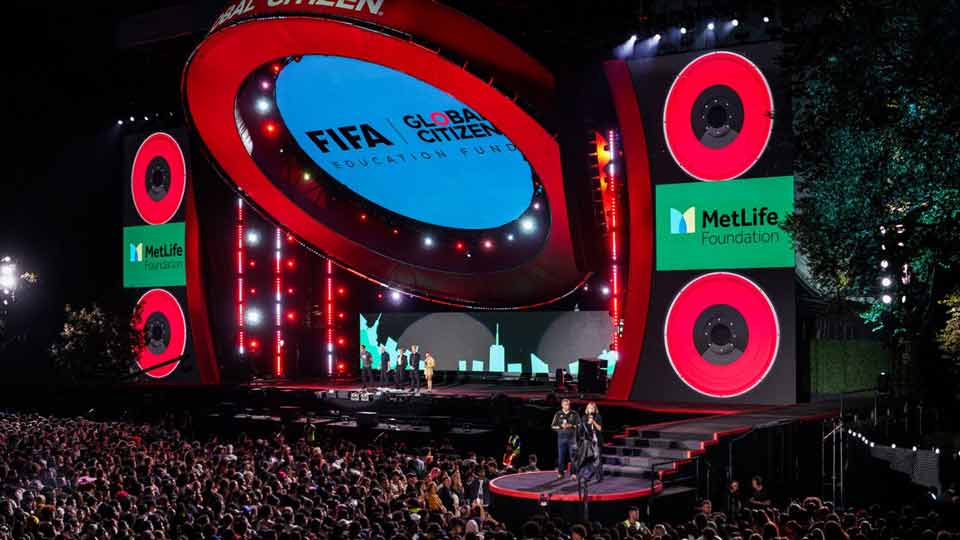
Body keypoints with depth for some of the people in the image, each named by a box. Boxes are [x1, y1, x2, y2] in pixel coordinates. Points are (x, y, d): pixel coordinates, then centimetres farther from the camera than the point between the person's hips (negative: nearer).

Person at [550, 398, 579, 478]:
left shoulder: (574, 414, 4)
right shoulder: (558, 414, 5)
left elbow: (579, 425, 4)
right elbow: (553, 426, 5)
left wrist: (571, 426, -12)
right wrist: (561, 426, -11)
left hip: (572, 437, 0)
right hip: (561, 437, 0)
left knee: (573, 456, -3)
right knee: (561, 456, 2)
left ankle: (573, 473, 1)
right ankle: (560, 473, 9)